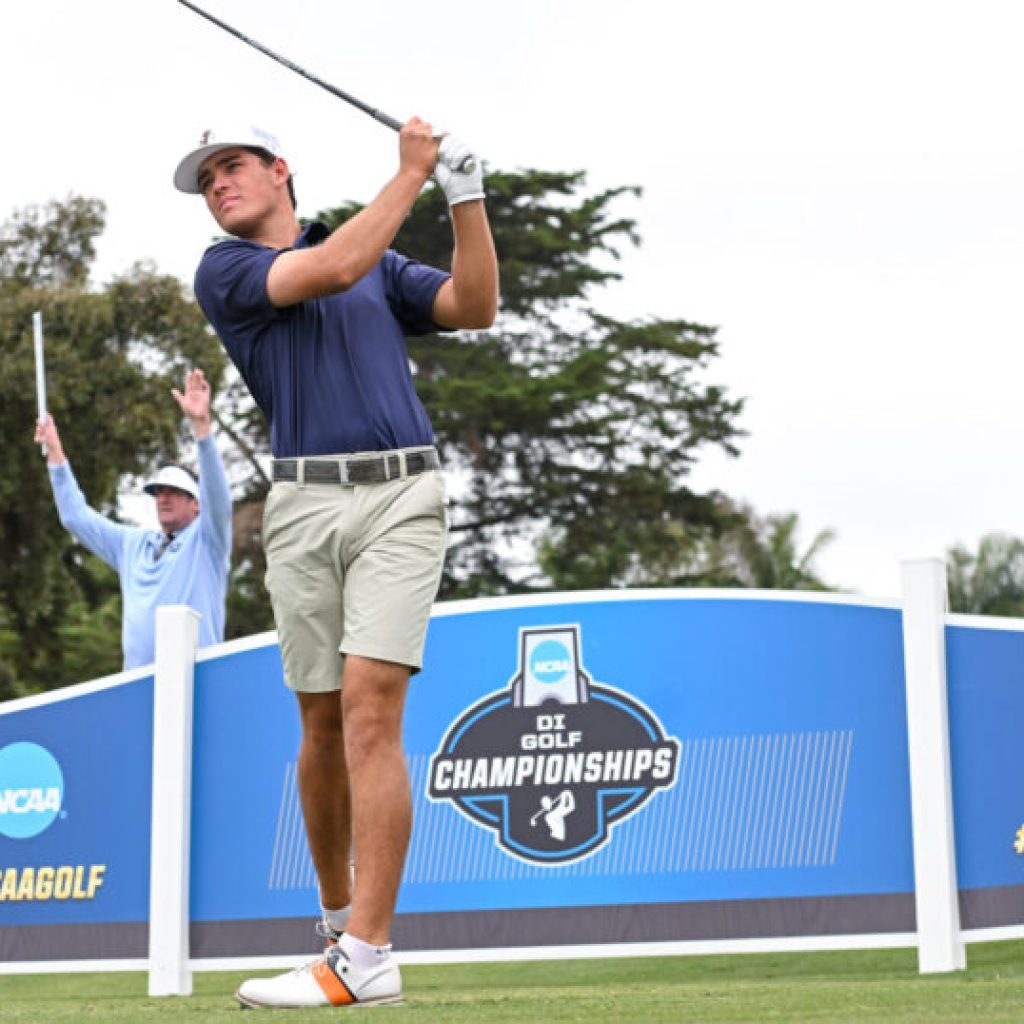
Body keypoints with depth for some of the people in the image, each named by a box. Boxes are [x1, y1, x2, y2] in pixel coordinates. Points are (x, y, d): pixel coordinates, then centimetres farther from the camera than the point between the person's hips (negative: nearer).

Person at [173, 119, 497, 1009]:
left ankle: (365, 958, -18)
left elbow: (474, 307, 8)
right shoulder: (224, 272, 8)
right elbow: (334, 269, -7)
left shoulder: (382, 265, 20)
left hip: (401, 499, 0)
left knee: (371, 711, -13)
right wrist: (411, 172, 0)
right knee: (323, 725, 6)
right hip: (303, 506, 1)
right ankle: (338, 917, 27)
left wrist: (466, 197, -1)